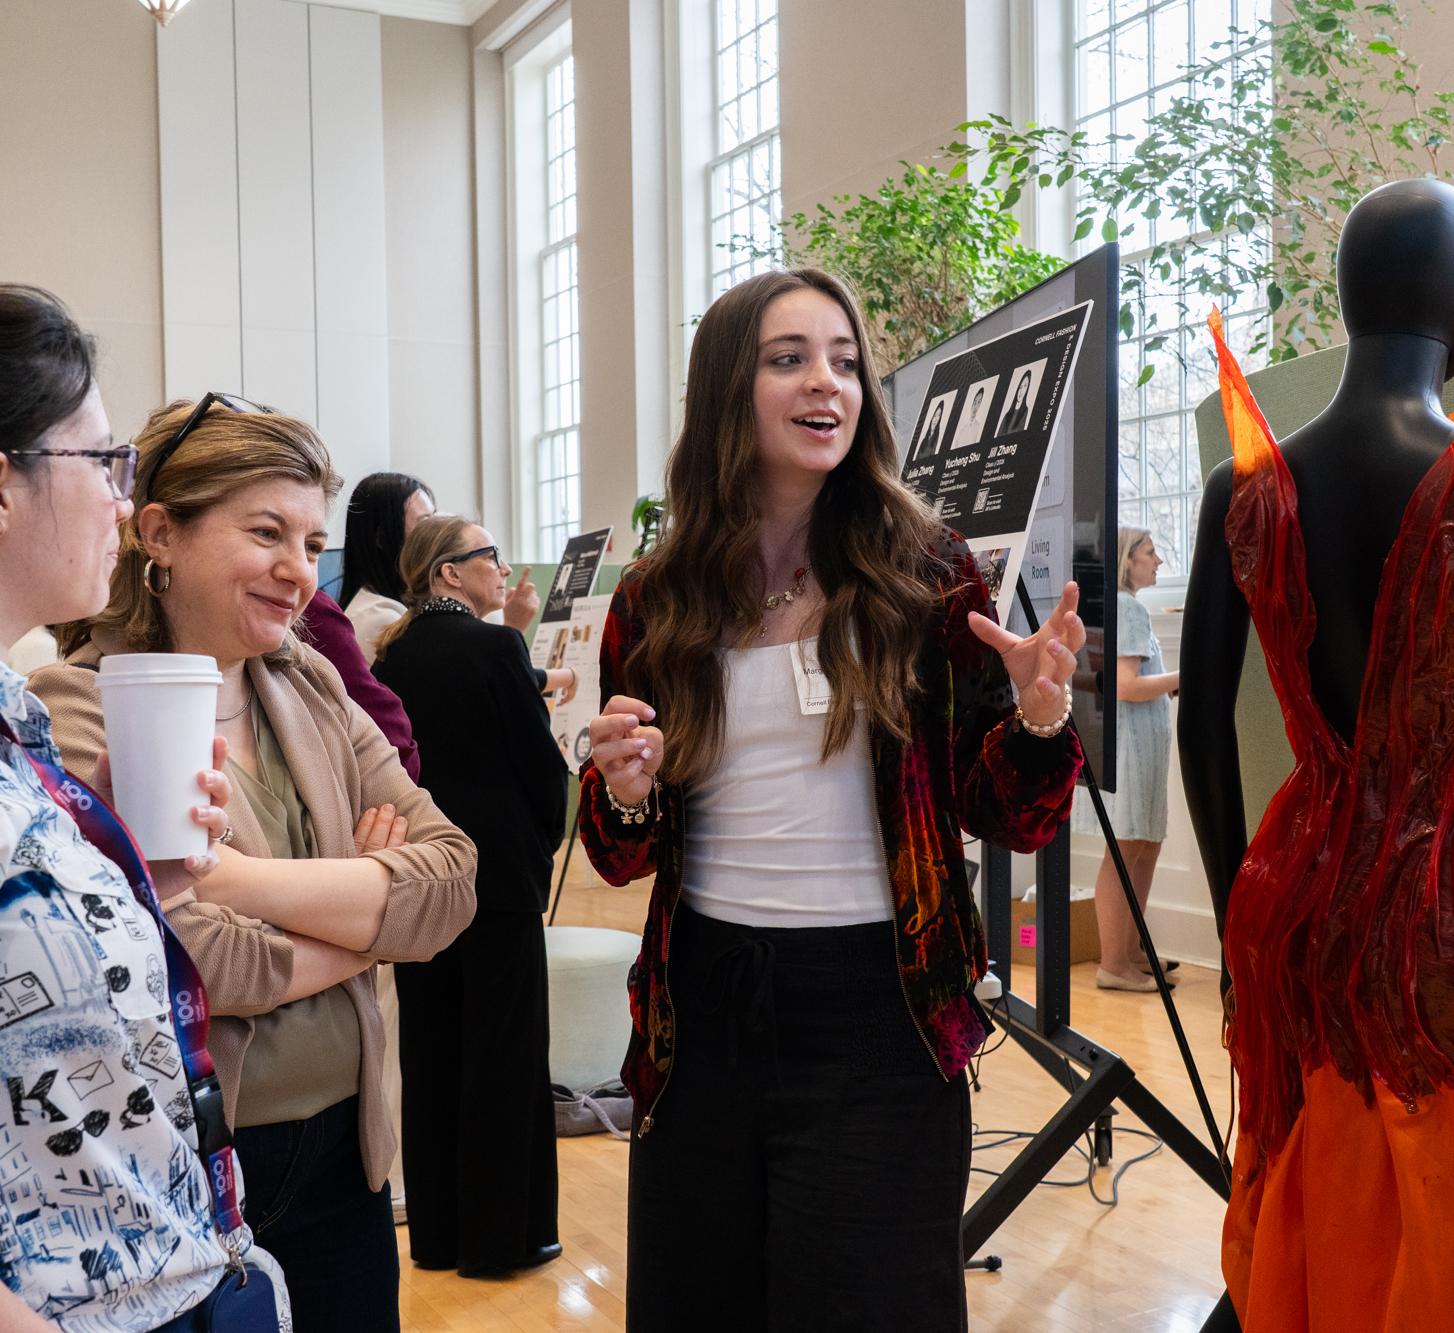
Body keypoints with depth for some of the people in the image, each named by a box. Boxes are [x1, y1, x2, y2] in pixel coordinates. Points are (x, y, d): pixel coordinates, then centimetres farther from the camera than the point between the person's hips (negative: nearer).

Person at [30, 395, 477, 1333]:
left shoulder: (313, 688, 5)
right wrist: (367, 909, -10)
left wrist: (240, 877, -21)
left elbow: (453, 877, -8)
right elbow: (197, 961, -27)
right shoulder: (79, 714, -15)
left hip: (342, 1154, 6)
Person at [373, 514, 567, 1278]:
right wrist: (545, 840, 6)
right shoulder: (495, 647, -14)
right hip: (499, 872, -6)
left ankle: (436, 1232, 23)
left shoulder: (392, 655, 4)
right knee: (505, 1053, 4)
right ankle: (502, 1234, 12)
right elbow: (541, 760, -11)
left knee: (429, 1049, 13)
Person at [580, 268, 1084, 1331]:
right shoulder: (655, 605, 2)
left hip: (877, 1015, -2)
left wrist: (1040, 716, -21)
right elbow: (623, 861, 9)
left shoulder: (927, 574, -4)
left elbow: (1004, 819, -1)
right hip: (702, 1015, 3)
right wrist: (624, 792, -13)